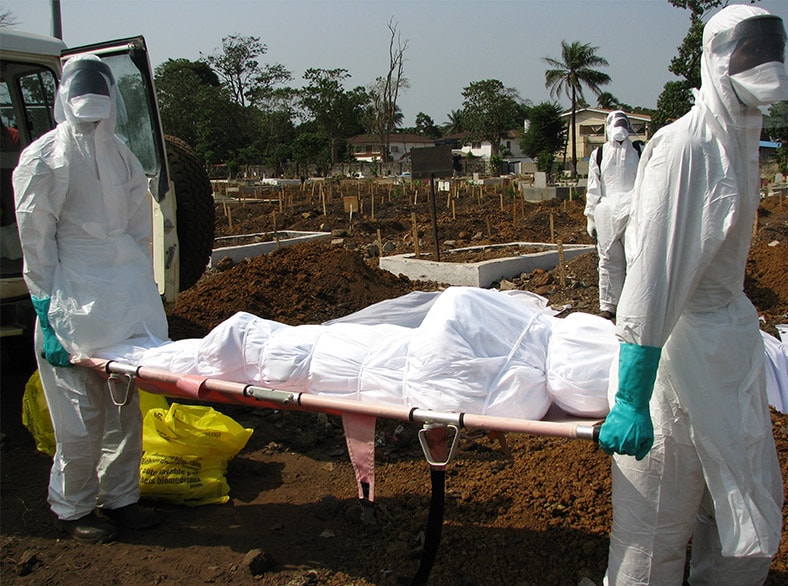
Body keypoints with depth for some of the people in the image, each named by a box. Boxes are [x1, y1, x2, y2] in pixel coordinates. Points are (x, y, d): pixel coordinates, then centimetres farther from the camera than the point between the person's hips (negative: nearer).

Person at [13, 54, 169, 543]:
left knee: (127, 410, 12)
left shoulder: (120, 154, 12)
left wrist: (142, 291, 11)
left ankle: (120, 498, 27)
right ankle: (72, 508, 20)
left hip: (127, 301, 6)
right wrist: (47, 314, -11)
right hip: (75, 301, -5)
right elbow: (36, 242, -8)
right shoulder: (43, 159, -5)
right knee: (82, 418, 1)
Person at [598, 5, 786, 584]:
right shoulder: (683, 146, -19)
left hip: (732, 338, 9)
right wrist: (631, 398, -27)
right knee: (656, 525, 5)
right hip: (679, 344, -9)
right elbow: (654, 273, -25)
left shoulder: (741, 139, 10)